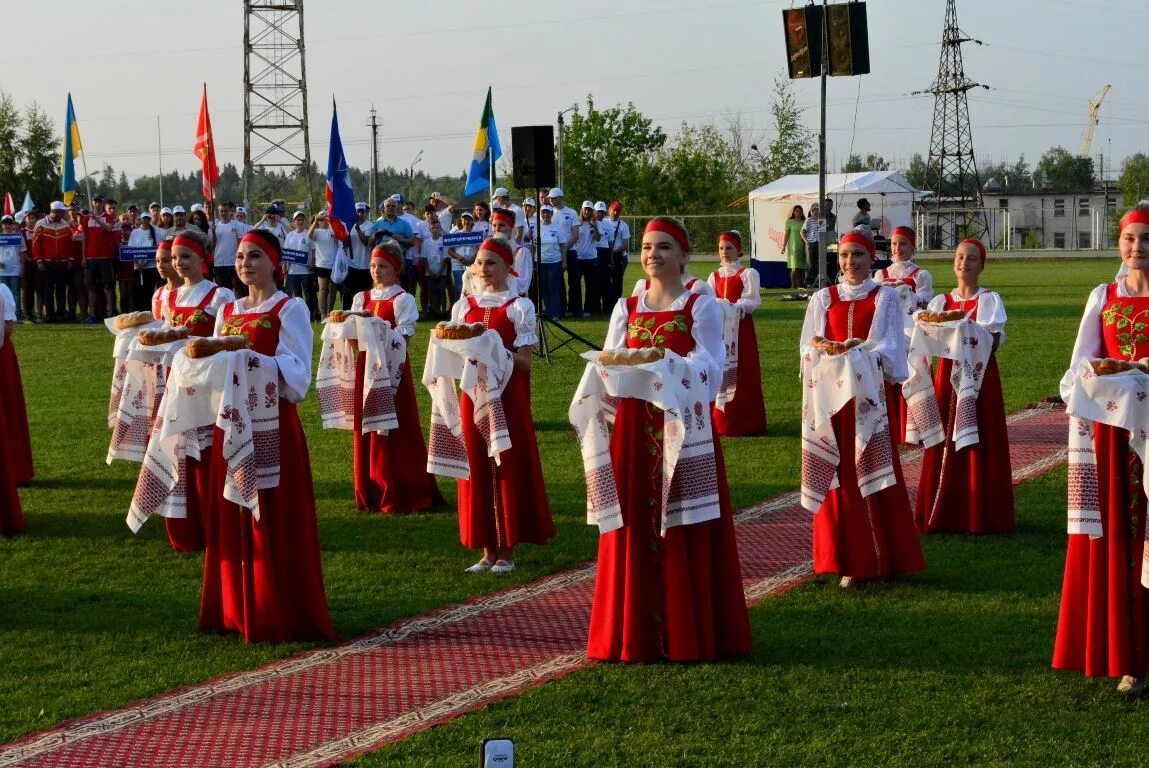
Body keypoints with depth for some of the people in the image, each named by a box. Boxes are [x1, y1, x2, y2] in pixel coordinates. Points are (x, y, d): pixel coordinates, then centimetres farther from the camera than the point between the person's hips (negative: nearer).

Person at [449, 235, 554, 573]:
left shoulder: (520, 307, -3)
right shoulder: (463, 306, 9)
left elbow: (524, 361, -7)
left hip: (509, 396, -4)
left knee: (509, 467, -1)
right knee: (478, 468, 4)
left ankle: (507, 550, 7)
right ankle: (488, 549, 12)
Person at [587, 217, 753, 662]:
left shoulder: (701, 307, 1)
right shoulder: (626, 309, 12)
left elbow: (710, 371, -7)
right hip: (635, 429, 3)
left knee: (686, 532, -3)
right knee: (636, 528, 2)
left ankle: (689, 633, 4)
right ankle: (636, 633, 8)